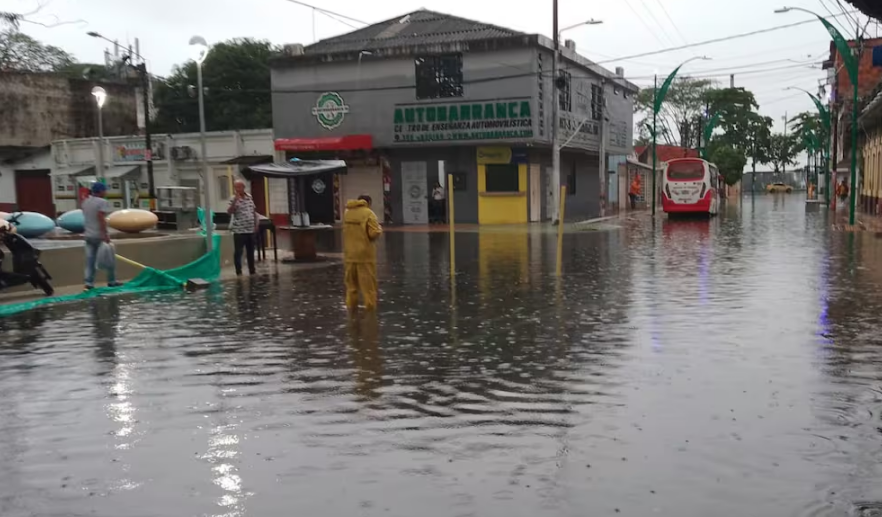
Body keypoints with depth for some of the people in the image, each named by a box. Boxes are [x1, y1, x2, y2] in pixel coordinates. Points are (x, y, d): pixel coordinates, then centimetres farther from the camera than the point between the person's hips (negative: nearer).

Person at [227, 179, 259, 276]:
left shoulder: (249, 197, 9)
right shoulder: (234, 199, -7)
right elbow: (229, 212, -20)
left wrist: (256, 224, 11)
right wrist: (235, 201, -27)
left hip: (251, 229, 5)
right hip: (239, 230, -5)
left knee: (251, 251, 13)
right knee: (238, 252, -3)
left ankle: (252, 271, 23)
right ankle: (239, 272, 0)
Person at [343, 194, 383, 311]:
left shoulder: (347, 212, 9)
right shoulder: (368, 213, -11)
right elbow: (374, 233, -17)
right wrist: (380, 229, 3)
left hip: (350, 254, 6)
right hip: (365, 255, -6)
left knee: (351, 283, 13)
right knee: (368, 284, 1)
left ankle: (351, 306, 18)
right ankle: (370, 307, 4)